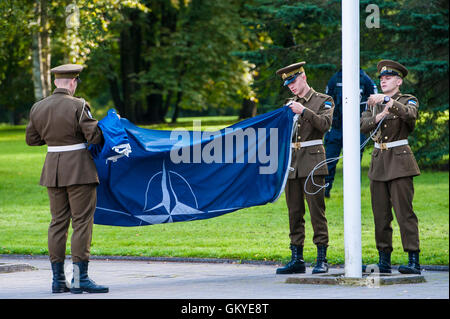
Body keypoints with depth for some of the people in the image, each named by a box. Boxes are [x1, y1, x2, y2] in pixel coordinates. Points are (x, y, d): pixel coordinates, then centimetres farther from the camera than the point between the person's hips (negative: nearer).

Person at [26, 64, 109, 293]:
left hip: (52, 169, 6)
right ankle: (80, 278, -6)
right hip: (79, 169, -6)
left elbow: (31, 139, 14)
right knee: (82, 222, -2)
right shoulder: (78, 106, -12)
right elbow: (94, 137, -14)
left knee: (58, 222, 11)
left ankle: (57, 279, 11)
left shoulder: (38, 108, 5)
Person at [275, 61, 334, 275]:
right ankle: (297, 259, 8)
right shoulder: (290, 104, 18)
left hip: (312, 162, -5)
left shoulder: (324, 101, 4)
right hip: (292, 163, 5)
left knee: (316, 210, -8)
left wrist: (304, 111, -21)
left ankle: (322, 259, -6)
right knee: (295, 212, 5)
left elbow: (325, 124, -12)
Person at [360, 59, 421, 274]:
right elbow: (363, 126, 0)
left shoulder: (408, 100, 1)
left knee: (405, 212, -11)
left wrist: (387, 100, -30)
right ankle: (384, 261, 10)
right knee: (380, 215, 5)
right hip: (378, 163, 5)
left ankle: (414, 262, -13)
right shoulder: (373, 103, 15)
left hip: (399, 162, -5)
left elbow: (409, 114, -22)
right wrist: (378, 116, -18)